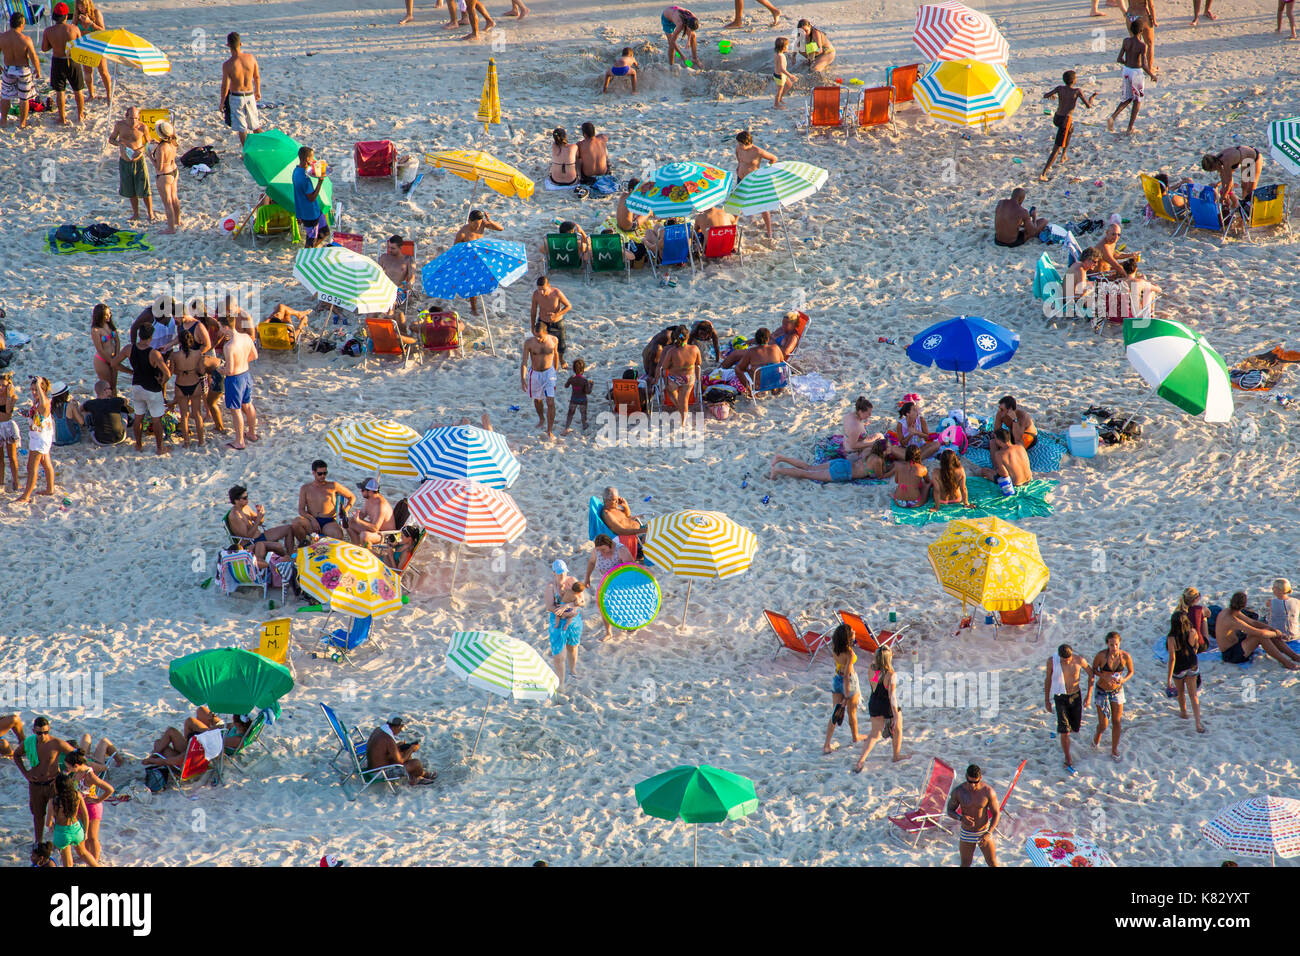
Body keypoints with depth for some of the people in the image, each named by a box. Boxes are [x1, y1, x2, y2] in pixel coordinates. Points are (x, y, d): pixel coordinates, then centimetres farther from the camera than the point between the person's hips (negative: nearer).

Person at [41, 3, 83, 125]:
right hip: (73, 61, 0)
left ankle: (62, 119, 15)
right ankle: (80, 116, 28)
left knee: (60, 91, 11)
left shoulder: (48, 31, -14)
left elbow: (44, 49, -5)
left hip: (57, 61, 0)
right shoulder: (74, 29, -15)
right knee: (78, 90, 18)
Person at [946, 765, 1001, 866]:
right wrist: (961, 818, -24)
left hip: (984, 833, -1)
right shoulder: (958, 791, -15)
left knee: (993, 863, 8)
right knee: (965, 865, 9)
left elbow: (996, 814, -10)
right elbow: (950, 811, -2)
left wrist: (988, 833, -22)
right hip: (966, 834, 1)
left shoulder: (988, 791, -18)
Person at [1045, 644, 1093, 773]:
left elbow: (1091, 674, 1)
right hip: (1060, 698, -2)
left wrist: (1089, 695, -1)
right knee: (1065, 731, -9)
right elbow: (1048, 680, -1)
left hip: (1076, 696, 2)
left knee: (1075, 727, 14)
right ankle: (1068, 762, 0)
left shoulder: (1079, 660, -17)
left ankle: (1060, 730, 51)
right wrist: (1046, 700, 7)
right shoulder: (1052, 661, -17)